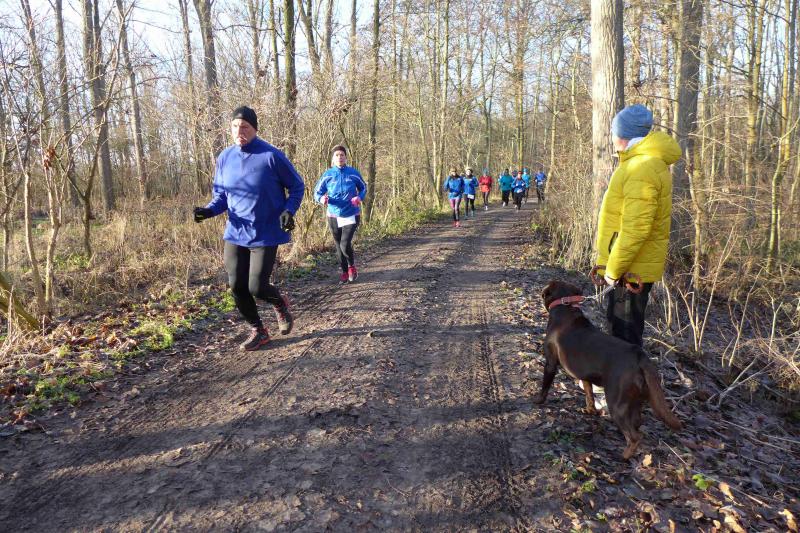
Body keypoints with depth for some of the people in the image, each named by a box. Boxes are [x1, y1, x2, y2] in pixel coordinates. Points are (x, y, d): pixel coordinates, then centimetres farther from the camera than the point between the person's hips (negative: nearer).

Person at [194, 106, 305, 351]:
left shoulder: (272, 156, -12)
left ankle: (280, 304, 29)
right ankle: (257, 331, 26)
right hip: (235, 234, 5)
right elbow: (221, 195, 13)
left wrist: (289, 210, -18)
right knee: (237, 286, 4)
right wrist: (209, 210, -8)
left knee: (257, 287, -8)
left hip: (265, 235, -5)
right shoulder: (225, 157, 3)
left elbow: (297, 186, -1)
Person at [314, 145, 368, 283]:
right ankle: (344, 272, 31)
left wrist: (359, 198, -13)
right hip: (334, 216, 2)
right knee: (339, 246, 11)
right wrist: (322, 198, -23)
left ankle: (352, 267, 16)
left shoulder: (353, 173, -4)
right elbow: (317, 192, 1)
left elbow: (363, 188, 9)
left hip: (351, 215, -2)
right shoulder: (327, 175, -3)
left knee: (345, 245, -14)